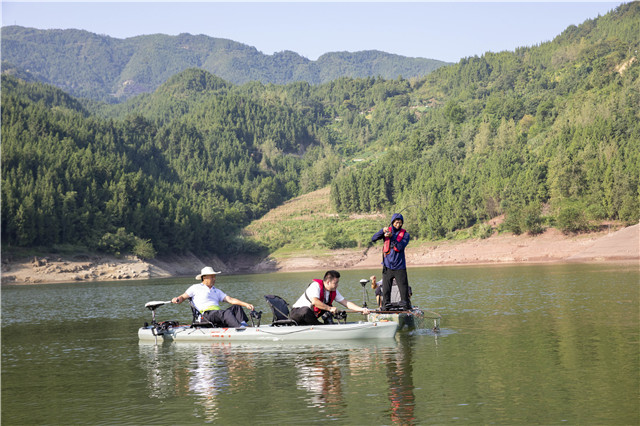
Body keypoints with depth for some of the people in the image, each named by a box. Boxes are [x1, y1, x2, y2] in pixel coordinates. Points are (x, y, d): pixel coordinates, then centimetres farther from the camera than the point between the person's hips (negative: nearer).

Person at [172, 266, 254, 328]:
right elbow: (183, 297, 18)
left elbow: (230, 300, 18)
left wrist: (246, 304, 3)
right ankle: (240, 328, -54)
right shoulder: (196, 288, 18)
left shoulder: (217, 291, 30)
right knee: (227, 313, -33)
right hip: (207, 313, -6)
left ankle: (243, 324, -40)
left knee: (236, 307, -17)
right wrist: (177, 299, -9)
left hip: (219, 313, 6)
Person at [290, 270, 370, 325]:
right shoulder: (316, 285, -21)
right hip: (297, 312, -8)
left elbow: (346, 302, 2)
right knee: (306, 310, -40)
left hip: (311, 315, 8)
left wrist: (361, 309, -9)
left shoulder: (334, 291, 2)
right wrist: (330, 308, -32)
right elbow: (314, 301, -35)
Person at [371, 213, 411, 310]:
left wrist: (391, 237, -23)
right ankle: (386, 305, 9)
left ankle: (405, 305, 8)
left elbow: (400, 247, -14)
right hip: (387, 266, 1)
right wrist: (382, 231, -18)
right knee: (386, 288, 1)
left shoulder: (405, 234, 1)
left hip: (399, 266, -1)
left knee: (403, 288, -3)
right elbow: (373, 239, -3)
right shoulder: (387, 231, 8)